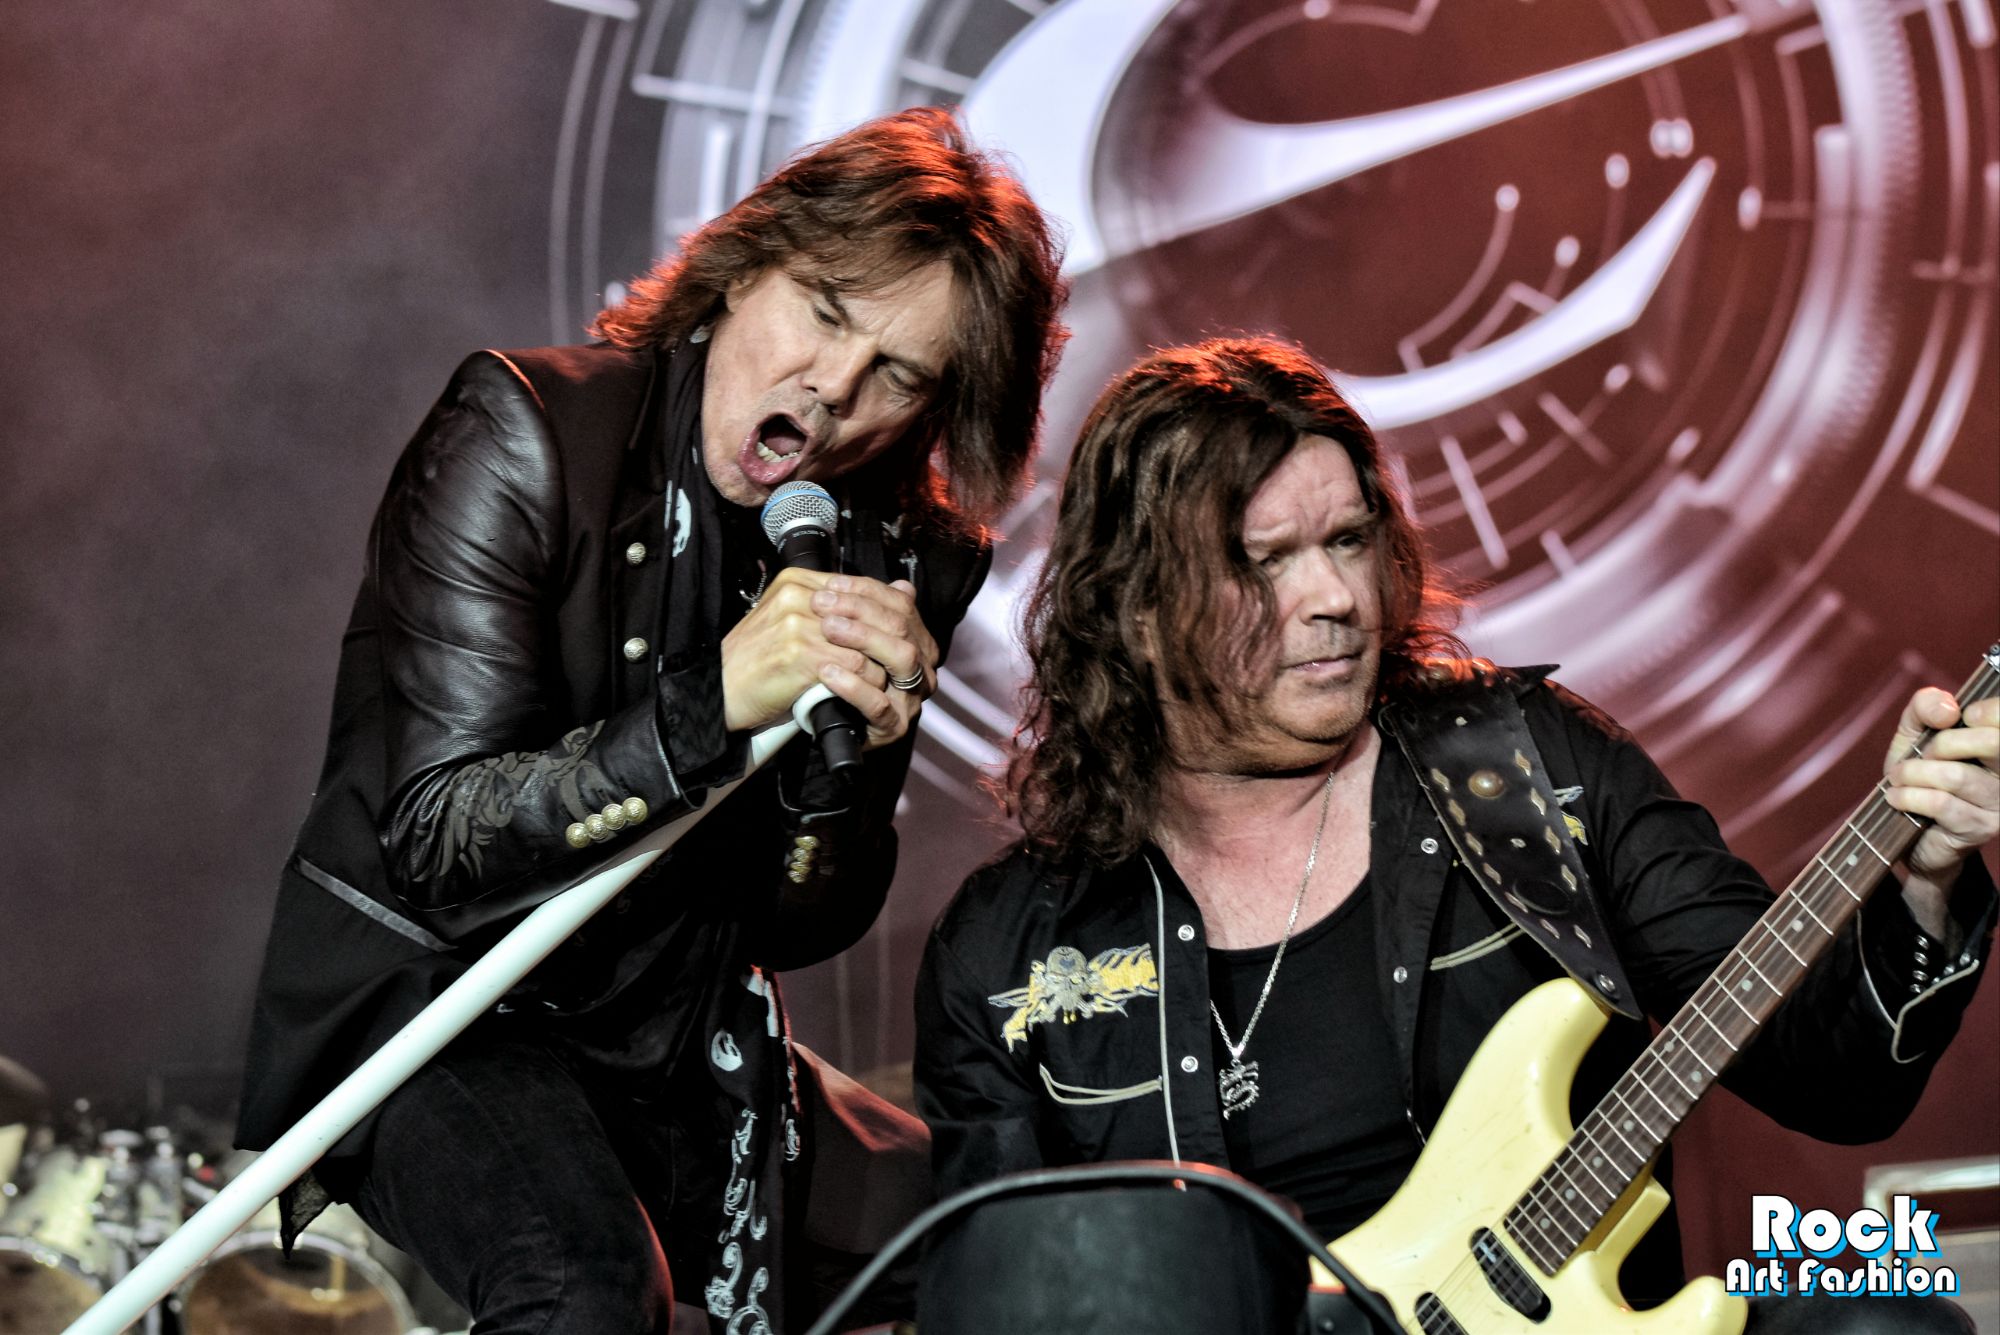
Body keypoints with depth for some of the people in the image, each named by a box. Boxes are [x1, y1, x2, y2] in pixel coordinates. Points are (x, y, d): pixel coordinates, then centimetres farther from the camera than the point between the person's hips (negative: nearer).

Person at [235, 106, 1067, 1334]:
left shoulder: (909, 557, -1)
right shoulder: (530, 434, -15)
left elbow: (803, 929, 0)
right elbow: (436, 841, -21)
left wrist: (842, 761, -21)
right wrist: (713, 700, -32)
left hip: (680, 1050, 6)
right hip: (422, 994, -6)